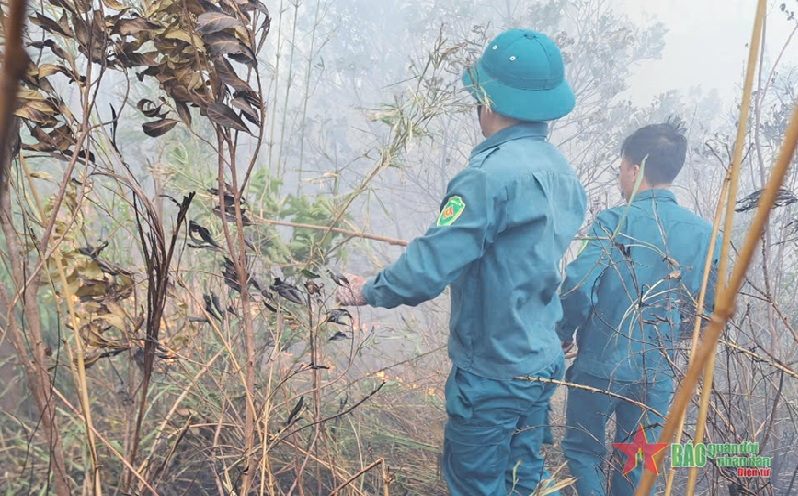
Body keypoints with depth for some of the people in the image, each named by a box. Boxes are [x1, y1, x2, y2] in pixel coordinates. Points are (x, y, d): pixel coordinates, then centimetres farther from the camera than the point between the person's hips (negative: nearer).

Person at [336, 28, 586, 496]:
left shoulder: (492, 174, -25)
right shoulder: (562, 170, 2)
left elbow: (431, 266, -26)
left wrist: (371, 291, -10)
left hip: (493, 373, -8)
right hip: (543, 364, 8)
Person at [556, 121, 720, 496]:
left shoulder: (614, 222, -16)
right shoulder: (704, 233, -1)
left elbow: (577, 289, -24)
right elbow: (708, 305, 4)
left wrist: (564, 334, -6)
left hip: (601, 364, -4)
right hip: (657, 372, 4)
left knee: (583, 452, 15)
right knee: (637, 464, 20)